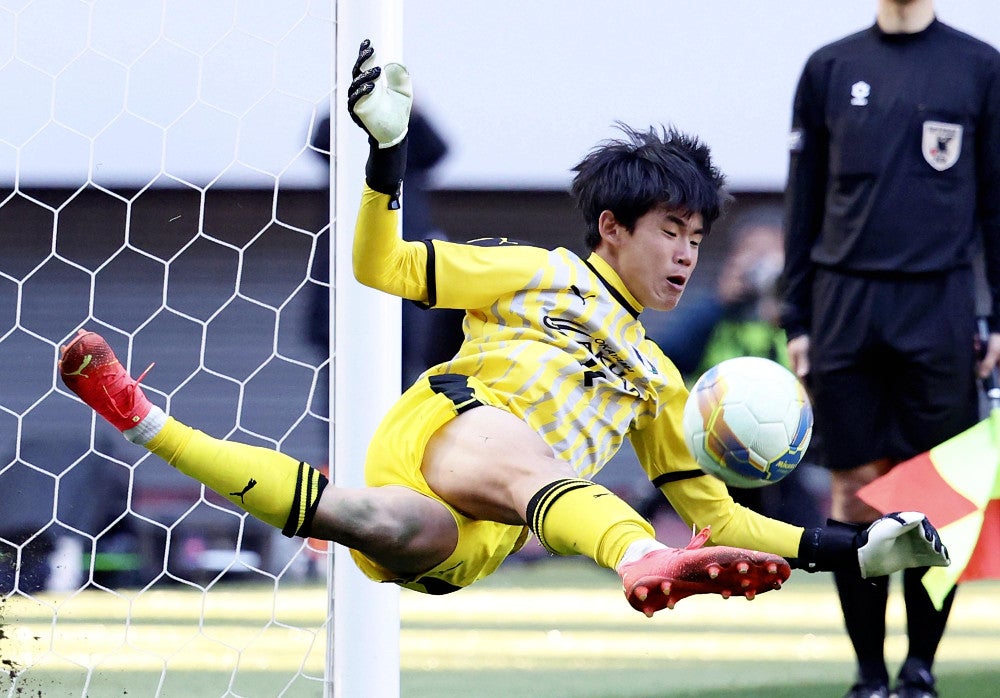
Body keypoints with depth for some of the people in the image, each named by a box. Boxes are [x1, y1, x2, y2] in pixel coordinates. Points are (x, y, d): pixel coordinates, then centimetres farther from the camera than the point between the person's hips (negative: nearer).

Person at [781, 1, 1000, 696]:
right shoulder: (830, 67, 10)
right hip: (844, 307, 1)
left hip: (939, 309, -1)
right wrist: (796, 319, 7)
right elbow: (804, 201, 12)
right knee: (855, 486, 1)